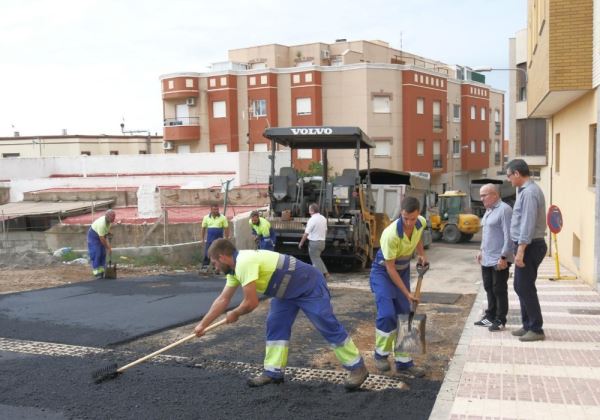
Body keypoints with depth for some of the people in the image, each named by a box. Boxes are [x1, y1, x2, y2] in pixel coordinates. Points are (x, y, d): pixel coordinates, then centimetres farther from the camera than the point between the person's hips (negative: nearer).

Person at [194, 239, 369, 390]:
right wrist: (202, 325, 15)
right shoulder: (236, 267, 4)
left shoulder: (244, 263, -28)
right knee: (275, 326, 5)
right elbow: (223, 299, 13)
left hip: (310, 285, -10)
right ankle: (274, 372, 11)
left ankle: (357, 367, 3)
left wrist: (234, 314, -5)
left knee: (328, 326, -7)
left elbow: (251, 303, -26)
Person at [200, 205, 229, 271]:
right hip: (209, 240, 1)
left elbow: (226, 228, 0)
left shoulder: (223, 218, -1)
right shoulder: (206, 217, 4)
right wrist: (202, 239, 4)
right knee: (207, 254, -2)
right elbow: (203, 228, 9)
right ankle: (204, 267, 0)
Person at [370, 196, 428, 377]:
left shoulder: (421, 223, -15)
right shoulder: (391, 234, -34)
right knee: (387, 314, -19)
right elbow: (390, 268, -25)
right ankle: (381, 354, 6)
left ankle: (404, 362, 14)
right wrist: (407, 293, -21)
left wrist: (421, 254, 0)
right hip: (383, 271, -6)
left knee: (404, 315, 5)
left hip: (403, 270, 6)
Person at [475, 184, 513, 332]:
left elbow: (508, 236, -21)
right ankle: (490, 316, 26)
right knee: (489, 288, 16)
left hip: (499, 260, -9)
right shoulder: (488, 210, 14)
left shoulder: (504, 210, -17)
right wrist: (482, 250, 21)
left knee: (499, 290, 1)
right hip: (487, 259, 9)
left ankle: (500, 320, 10)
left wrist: (504, 257, -23)